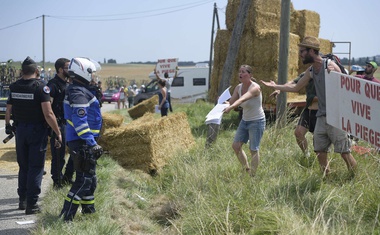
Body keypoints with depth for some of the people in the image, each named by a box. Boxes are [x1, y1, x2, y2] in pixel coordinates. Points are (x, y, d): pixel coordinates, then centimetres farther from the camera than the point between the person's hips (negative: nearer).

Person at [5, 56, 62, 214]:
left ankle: (22, 200, 27)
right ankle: (31, 204, 4)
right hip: (37, 130, -5)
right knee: (36, 167, 3)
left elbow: (8, 111, 10)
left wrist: (8, 126, 28)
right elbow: (48, 114, -22)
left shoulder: (14, 87, 0)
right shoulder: (40, 87, -16)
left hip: (20, 130, 5)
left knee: (23, 166, 19)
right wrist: (58, 133, -15)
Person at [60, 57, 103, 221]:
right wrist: (92, 144, -28)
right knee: (84, 180, -8)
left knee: (90, 177, 20)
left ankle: (88, 209, 32)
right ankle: (66, 216, -6)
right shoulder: (79, 94, -18)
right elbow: (80, 122, -26)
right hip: (82, 142, -11)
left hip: (81, 141, 11)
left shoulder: (74, 90, 16)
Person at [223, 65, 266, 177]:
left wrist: (230, 107, -53)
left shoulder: (255, 88, -22)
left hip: (257, 121, -7)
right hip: (245, 120, 7)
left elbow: (243, 99, -40)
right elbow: (232, 102, -4)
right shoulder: (238, 87, 0)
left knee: (254, 150, -4)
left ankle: (252, 175, 6)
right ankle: (246, 169, 21)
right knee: (236, 145, 4)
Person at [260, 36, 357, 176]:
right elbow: (295, 88, 24)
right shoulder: (310, 71, 9)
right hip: (321, 117, 7)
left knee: (344, 152, -5)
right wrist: (275, 86, 29)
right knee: (320, 151, 10)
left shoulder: (330, 66, -13)